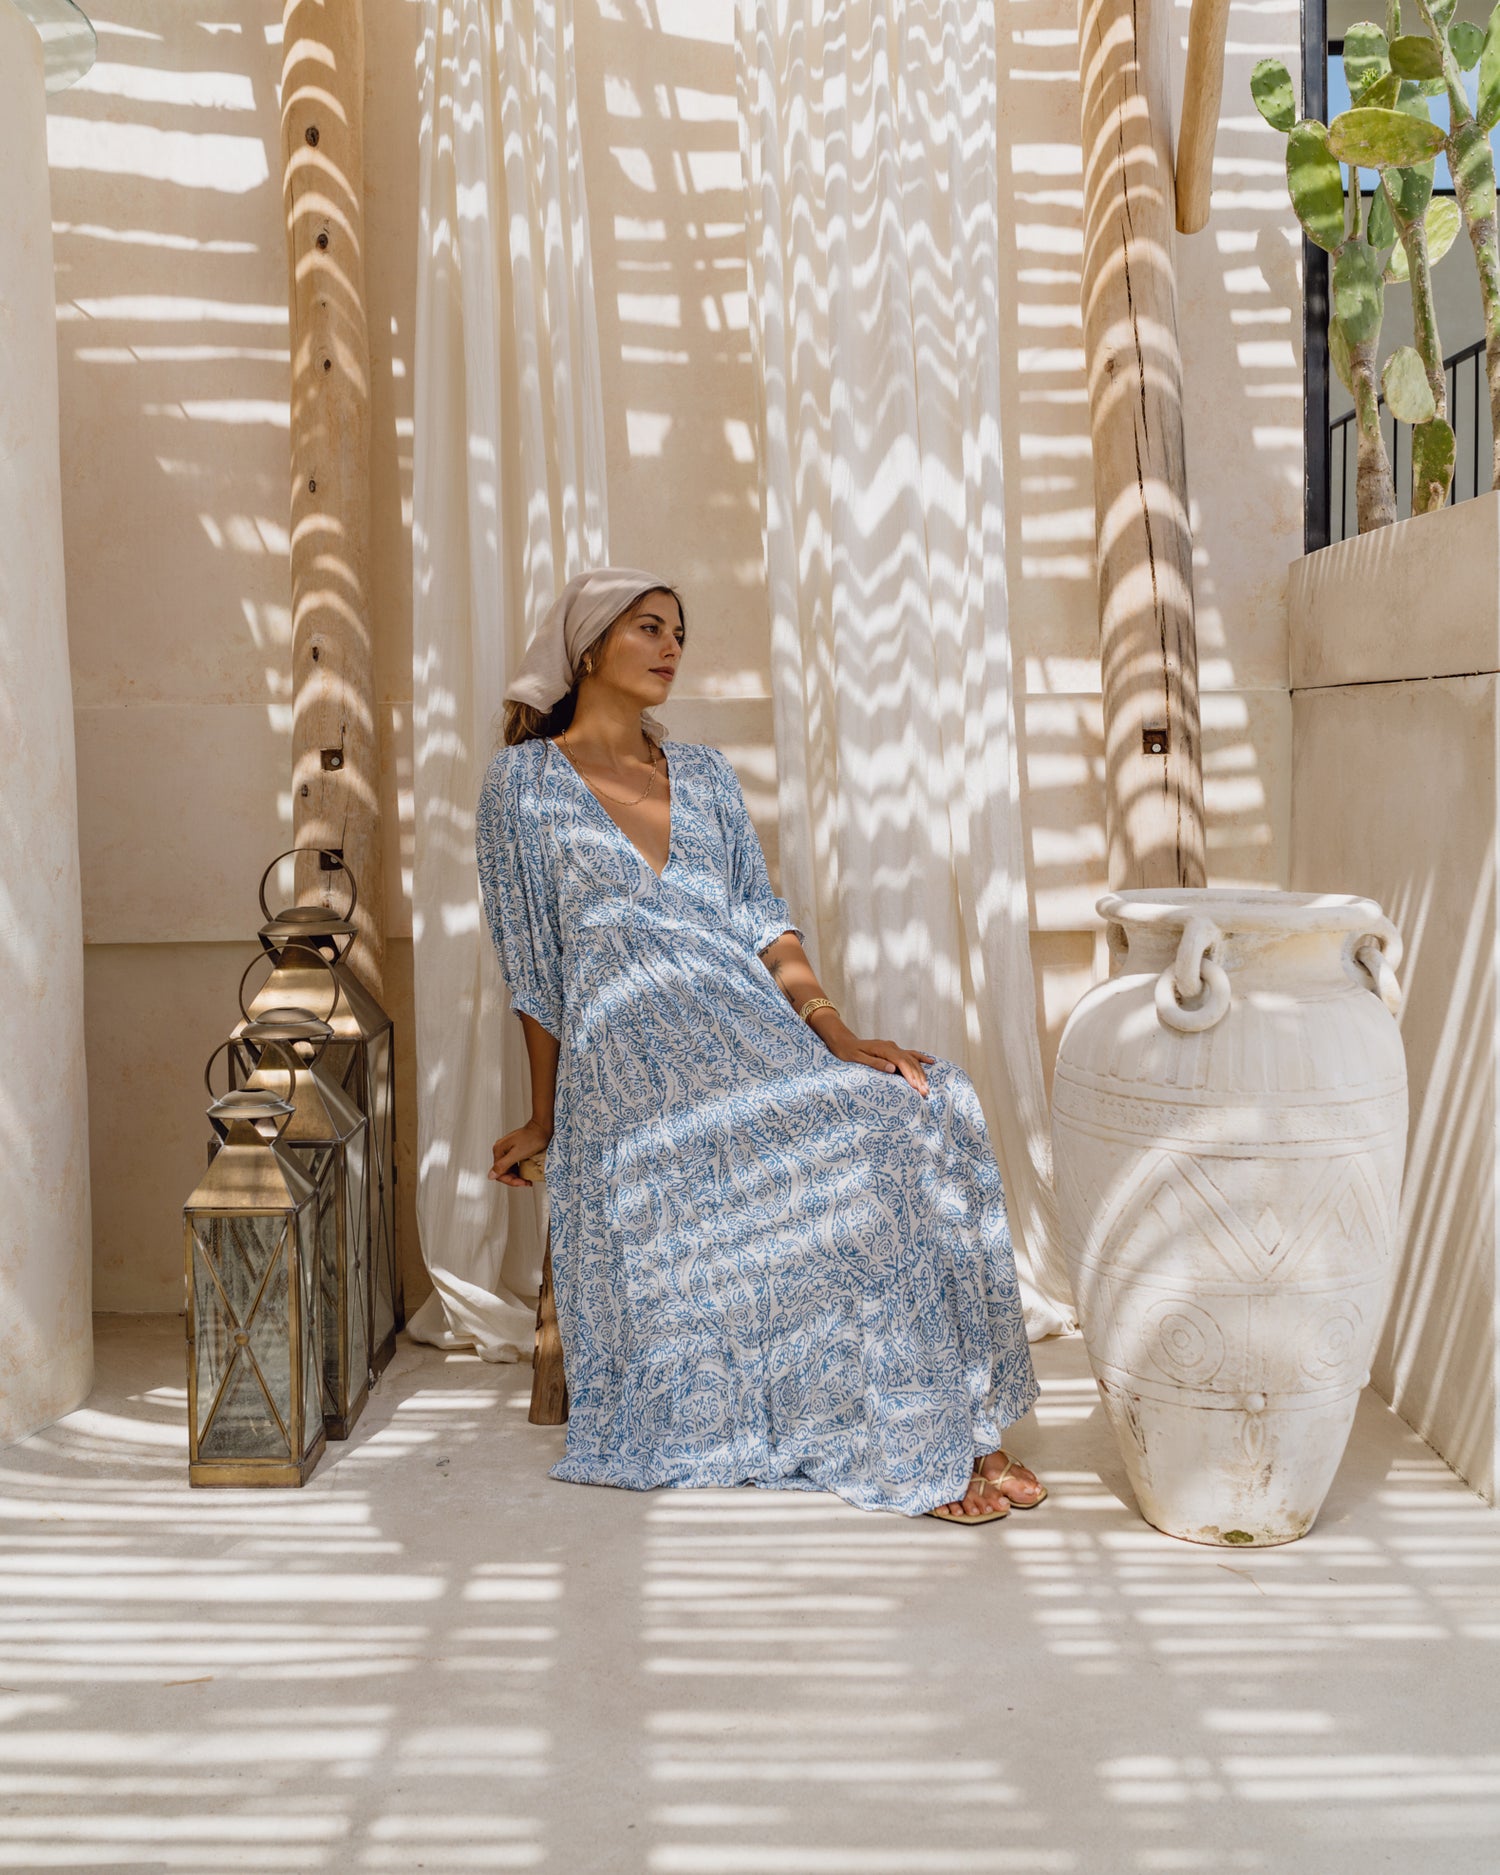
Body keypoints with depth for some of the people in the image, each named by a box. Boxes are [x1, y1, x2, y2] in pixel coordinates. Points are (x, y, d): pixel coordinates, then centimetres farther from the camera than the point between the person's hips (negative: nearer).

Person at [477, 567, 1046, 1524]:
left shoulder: (706, 773, 20)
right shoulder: (525, 781, 7)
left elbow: (762, 919, 12)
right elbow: (533, 968, 7)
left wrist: (838, 1032, -4)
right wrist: (546, 1119, 9)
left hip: (751, 1027, 5)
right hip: (629, 1052, -5)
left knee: (926, 1104, -22)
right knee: (838, 1145, -29)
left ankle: (950, 1423, -18)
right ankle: (911, 1447, -19)